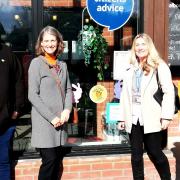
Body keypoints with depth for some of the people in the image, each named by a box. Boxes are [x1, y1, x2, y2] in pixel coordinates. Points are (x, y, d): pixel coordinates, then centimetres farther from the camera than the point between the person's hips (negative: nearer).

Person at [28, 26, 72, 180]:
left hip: (61, 120, 5)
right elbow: (32, 95, -10)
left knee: (57, 160, 10)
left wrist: (67, 109, -6)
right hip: (44, 121, -5)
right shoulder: (36, 63, -4)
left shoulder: (62, 65, 12)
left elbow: (68, 89, 13)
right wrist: (51, 117, -14)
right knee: (50, 159, -8)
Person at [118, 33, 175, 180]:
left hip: (151, 118, -5)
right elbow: (125, 95, 13)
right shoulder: (130, 69, 14)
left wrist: (166, 116, -15)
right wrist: (122, 117, 9)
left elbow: (169, 92, -8)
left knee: (155, 153, 1)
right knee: (136, 155, 9)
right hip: (133, 118, 5)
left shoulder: (159, 66, -1)